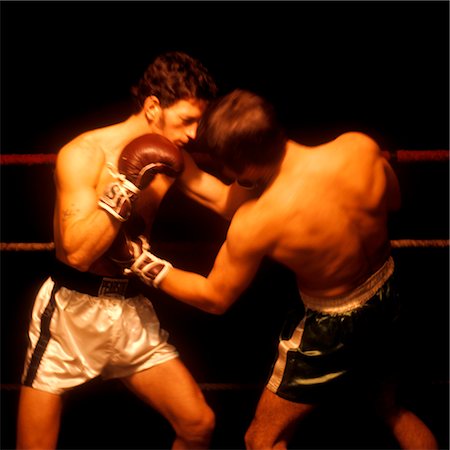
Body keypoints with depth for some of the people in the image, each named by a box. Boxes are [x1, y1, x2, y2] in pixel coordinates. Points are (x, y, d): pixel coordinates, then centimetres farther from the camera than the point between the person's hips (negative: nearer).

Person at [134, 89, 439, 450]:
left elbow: (215, 298, -14)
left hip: (331, 326, -5)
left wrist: (151, 267, -2)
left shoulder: (255, 224, -32)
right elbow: (394, 201, 0)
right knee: (391, 407, 33)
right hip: (386, 295, 6)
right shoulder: (360, 146, -23)